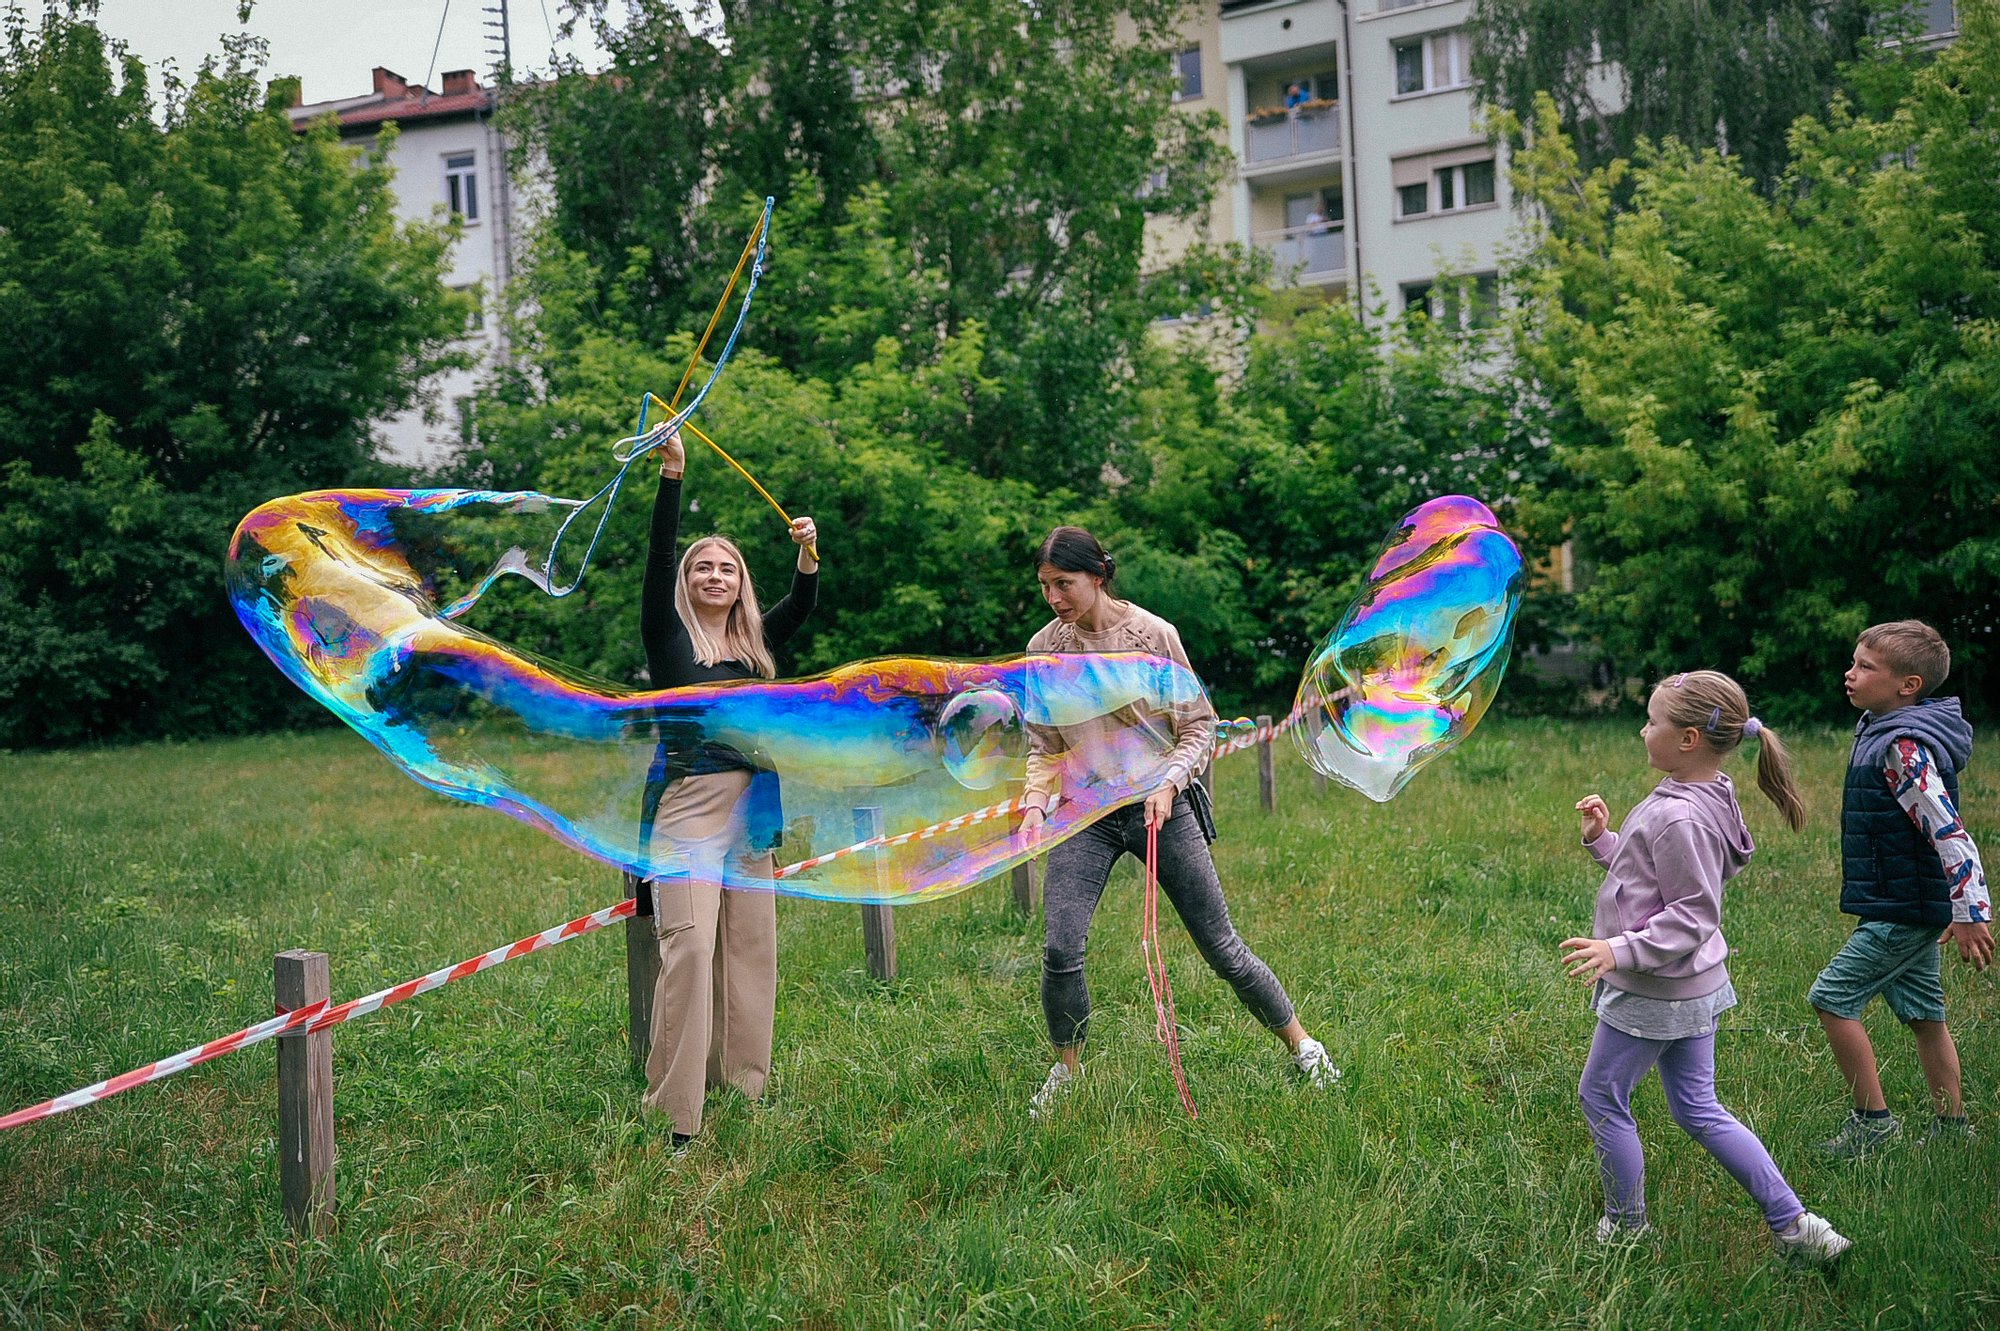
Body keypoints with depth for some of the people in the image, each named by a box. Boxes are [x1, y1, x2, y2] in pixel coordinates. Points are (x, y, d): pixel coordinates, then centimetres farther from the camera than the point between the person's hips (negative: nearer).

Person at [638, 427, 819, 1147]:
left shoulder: (755, 643, 14)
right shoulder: (669, 636, 2)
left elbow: (802, 604, 1)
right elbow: (657, 558, -9)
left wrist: (808, 554, -19)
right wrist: (671, 474, -19)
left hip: (751, 809, 5)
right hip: (688, 804, -5)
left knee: (751, 947, 7)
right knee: (689, 946, -12)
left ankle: (743, 1084, 16)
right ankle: (674, 1111, -10)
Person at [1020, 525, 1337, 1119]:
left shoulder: (1152, 634, -9)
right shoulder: (1043, 648, 0)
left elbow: (1199, 725, -3)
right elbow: (1043, 747, 7)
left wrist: (1168, 785, -18)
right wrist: (1034, 802, -10)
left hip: (1158, 805, -2)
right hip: (1085, 812, 2)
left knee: (1221, 945, 4)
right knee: (1060, 949, -13)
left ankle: (1302, 1047, 25)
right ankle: (1067, 1071, 12)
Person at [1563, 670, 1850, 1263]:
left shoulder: (1678, 818, -26)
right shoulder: (1707, 796, 5)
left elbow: (1692, 916, -24)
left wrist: (1621, 950, -28)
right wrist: (1601, 839, 11)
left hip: (1652, 991, -10)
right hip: (1697, 985, 10)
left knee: (1600, 1096, 9)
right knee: (1698, 1110, 17)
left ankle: (1626, 1224, 24)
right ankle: (1792, 1223, 18)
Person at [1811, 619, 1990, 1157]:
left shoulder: (1904, 750, -22)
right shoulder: (1882, 731, 9)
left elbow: (1949, 831, -26)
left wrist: (1969, 913, -25)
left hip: (1902, 911, -10)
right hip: (1913, 908, 10)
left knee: (1832, 998, -5)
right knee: (1923, 1015, 15)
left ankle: (1872, 1118, 3)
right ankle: (1951, 1127, 25)